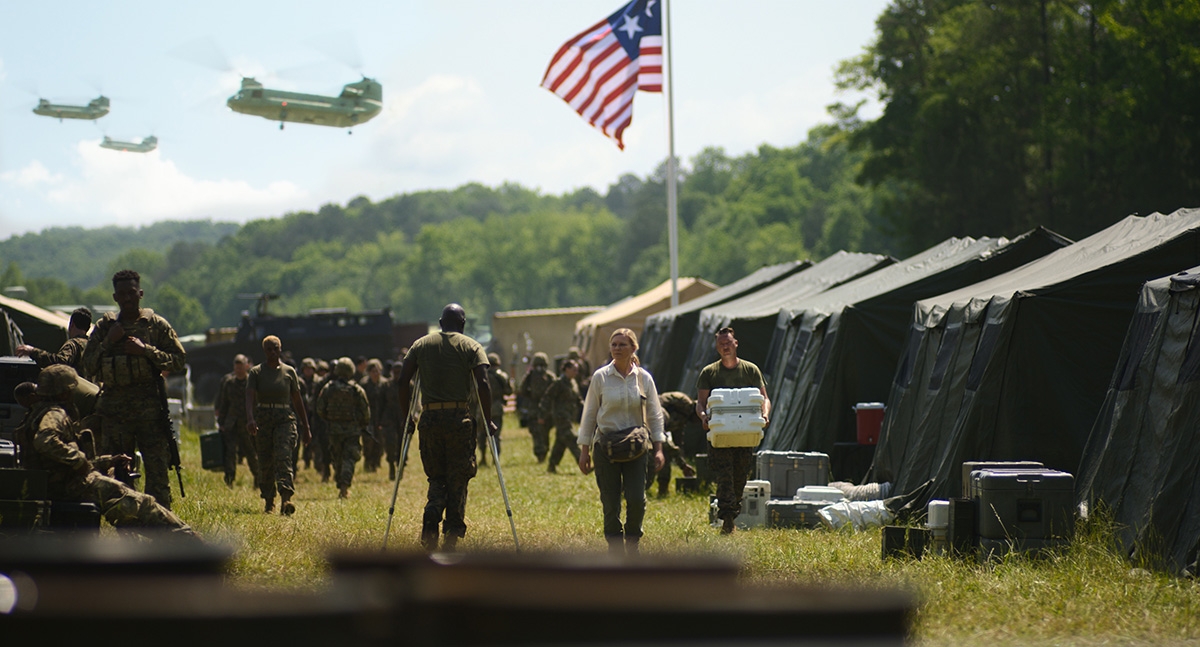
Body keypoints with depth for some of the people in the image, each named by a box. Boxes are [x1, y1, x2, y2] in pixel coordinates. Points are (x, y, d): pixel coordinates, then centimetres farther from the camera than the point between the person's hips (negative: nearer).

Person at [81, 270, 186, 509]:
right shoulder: (104, 326, 11)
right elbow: (88, 366, 8)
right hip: (114, 412, 2)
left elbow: (179, 360, 0)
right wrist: (108, 342, -6)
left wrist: (145, 350, -12)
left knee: (157, 471, -7)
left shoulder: (157, 325, 5)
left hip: (150, 410, -2)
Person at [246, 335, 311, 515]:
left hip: (285, 419, -1)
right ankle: (268, 502, 19)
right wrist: (250, 418, -29)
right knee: (265, 462, 3)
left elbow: (297, 400, 13)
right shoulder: (256, 372, 3)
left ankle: (286, 500, -32)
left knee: (283, 456, -18)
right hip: (262, 419, 1)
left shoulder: (289, 372, 8)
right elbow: (250, 396, -11)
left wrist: (306, 427, 15)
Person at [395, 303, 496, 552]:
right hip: (460, 418, -2)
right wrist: (487, 420, -4)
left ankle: (430, 523, -6)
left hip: (429, 419, 2)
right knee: (458, 480, 7)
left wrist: (405, 415, 12)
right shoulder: (471, 347, 2)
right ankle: (452, 536, 3)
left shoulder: (421, 345, 9)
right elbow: (483, 384, -10)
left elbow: (403, 380, 3)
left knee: (436, 477, 16)